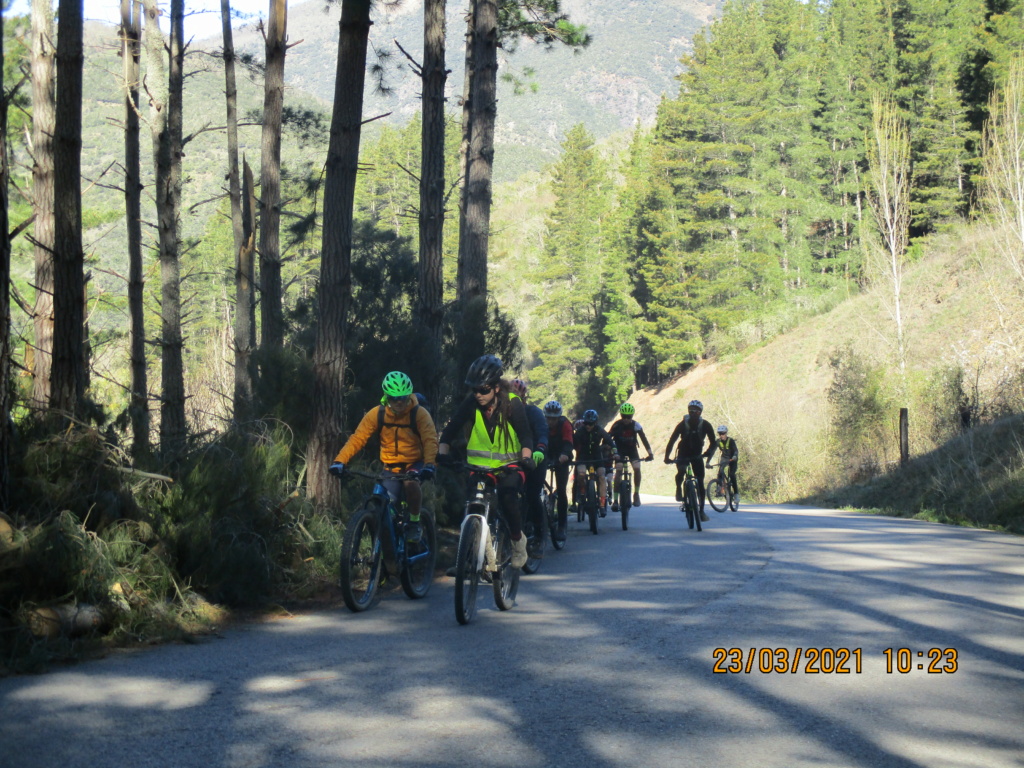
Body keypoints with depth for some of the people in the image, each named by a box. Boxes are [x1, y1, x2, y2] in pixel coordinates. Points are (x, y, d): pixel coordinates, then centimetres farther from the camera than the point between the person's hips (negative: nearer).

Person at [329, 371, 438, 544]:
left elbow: (430, 440, -26)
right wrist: (340, 461, -28)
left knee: (411, 483, -34)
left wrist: (429, 464, -44)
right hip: (391, 466, 3)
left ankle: (415, 523, -14)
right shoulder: (377, 414, -9)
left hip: (414, 463, -2)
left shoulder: (419, 413, -15)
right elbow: (357, 438, -14)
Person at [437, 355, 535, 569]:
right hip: (479, 465, 3)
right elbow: (451, 430, -10)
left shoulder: (511, 403, -13)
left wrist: (526, 457, -34)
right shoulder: (470, 403, -8)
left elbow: (525, 434, -17)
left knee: (507, 495, -30)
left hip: (508, 466, -3)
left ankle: (517, 540, -7)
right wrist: (441, 453, -26)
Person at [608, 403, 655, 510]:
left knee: (637, 468, -20)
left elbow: (643, 438, -20)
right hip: (620, 450, -1)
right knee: (618, 471, -18)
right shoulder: (617, 425, -21)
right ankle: (615, 500, -18)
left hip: (632, 449, 1)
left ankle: (636, 494, 1)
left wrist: (650, 453, -30)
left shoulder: (635, 425, -18)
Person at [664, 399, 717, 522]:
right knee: (681, 471, -33)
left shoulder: (705, 425, -14)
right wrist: (667, 456, -32)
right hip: (683, 454, -1)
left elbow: (712, 442, -12)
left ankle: (701, 510, -1)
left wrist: (708, 453, -32)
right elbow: (672, 440, -20)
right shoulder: (682, 424, -18)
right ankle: (678, 489, -2)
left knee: (700, 482, -8)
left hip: (697, 455, 1)